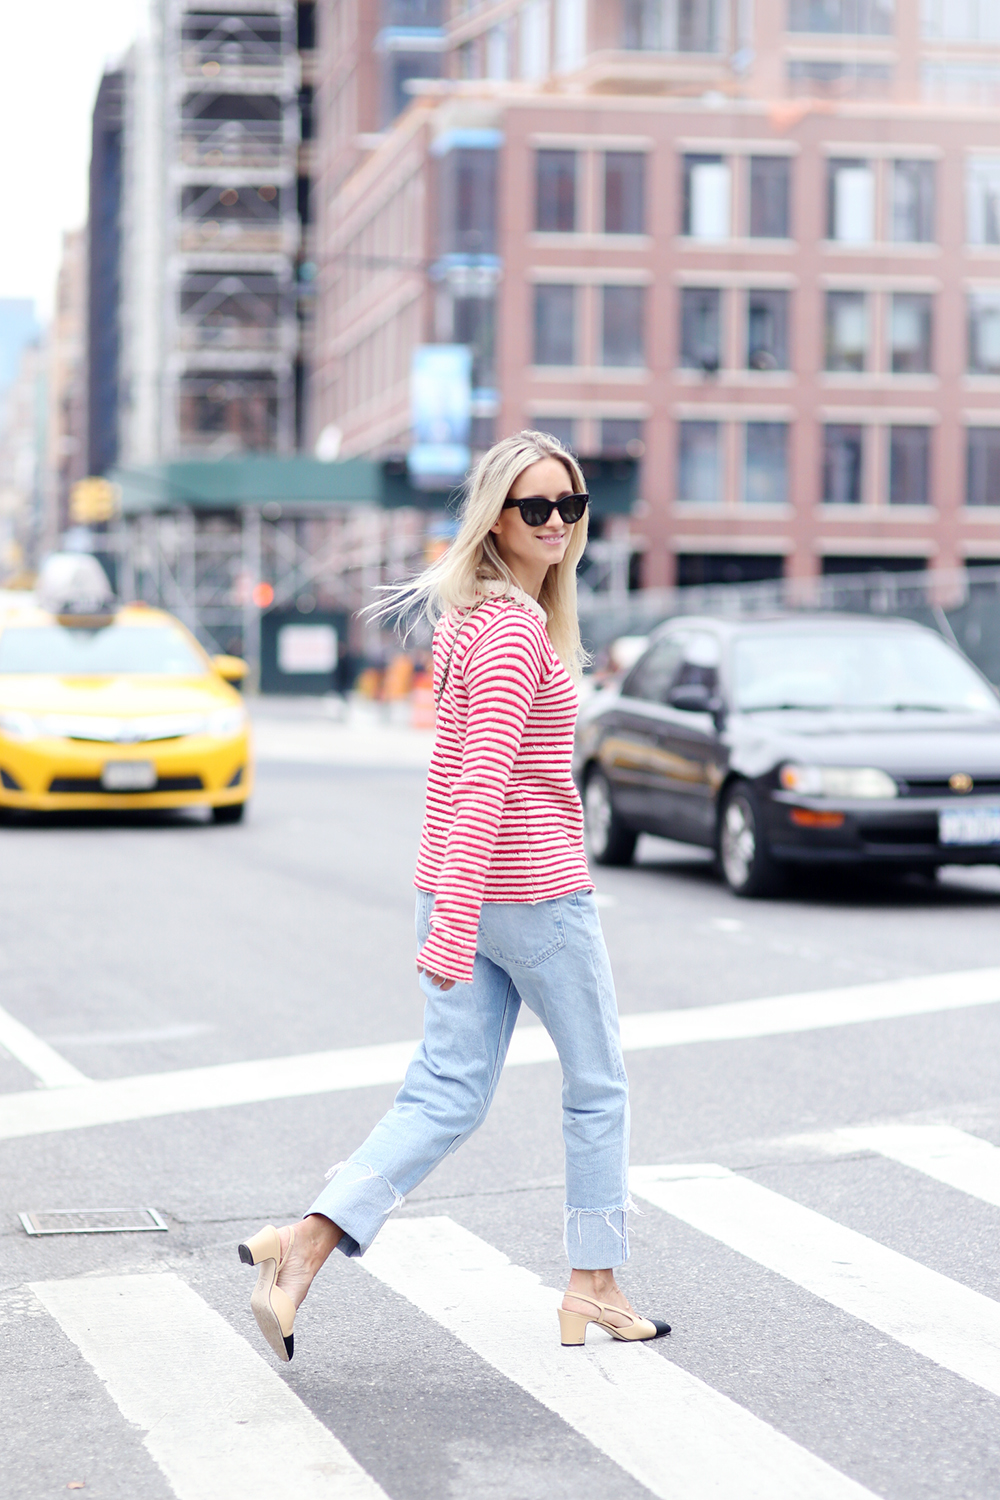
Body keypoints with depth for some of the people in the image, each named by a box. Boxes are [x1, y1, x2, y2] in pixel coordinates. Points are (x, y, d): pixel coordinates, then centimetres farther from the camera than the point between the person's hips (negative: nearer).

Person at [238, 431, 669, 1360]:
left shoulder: (470, 615, 13)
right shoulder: (516, 629, -17)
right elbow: (483, 782, -25)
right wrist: (455, 927, -29)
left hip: (456, 889, 8)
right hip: (533, 890, -8)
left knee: (447, 1098, 7)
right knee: (597, 1088, 11)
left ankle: (303, 1246, -8)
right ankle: (593, 1289, 22)